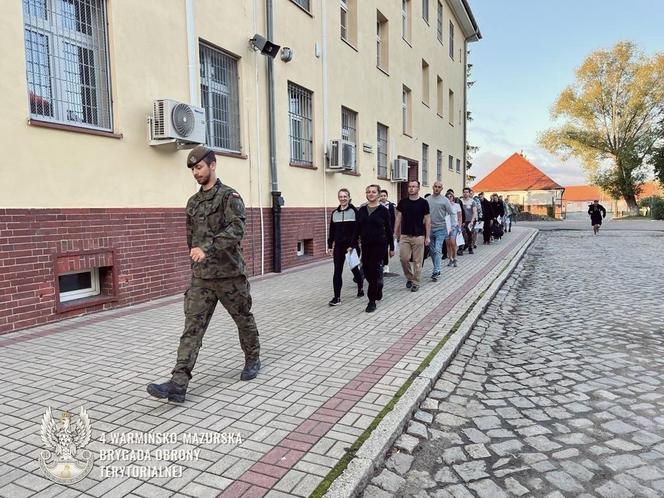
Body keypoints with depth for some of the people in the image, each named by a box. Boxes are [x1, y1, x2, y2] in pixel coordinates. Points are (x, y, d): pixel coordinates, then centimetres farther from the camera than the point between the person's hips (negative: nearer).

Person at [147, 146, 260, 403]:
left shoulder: (229, 196, -8)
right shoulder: (193, 202, 12)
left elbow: (236, 229, -24)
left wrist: (207, 248, -34)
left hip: (229, 274, -5)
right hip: (201, 277, 5)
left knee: (244, 320, 13)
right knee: (192, 328, -4)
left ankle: (253, 360, 36)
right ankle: (178, 384, -7)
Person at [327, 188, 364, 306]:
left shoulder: (354, 211, -6)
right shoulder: (334, 213, 8)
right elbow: (331, 231, 12)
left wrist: (352, 245, -18)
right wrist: (329, 245, 8)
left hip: (351, 246, -3)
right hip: (338, 246, 4)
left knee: (354, 268, 10)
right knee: (337, 271, -1)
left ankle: (360, 288, 36)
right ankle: (337, 297, 2)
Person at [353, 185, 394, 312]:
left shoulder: (383, 210, -4)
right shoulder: (362, 210, 7)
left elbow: (389, 229, -1)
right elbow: (357, 229, 8)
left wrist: (391, 247, 0)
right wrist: (354, 244, 3)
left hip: (379, 244, -4)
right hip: (366, 245, 4)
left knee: (374, 271, -6)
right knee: (367, 271, 9)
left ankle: (372, 301, 3)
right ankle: (378, 291, 37)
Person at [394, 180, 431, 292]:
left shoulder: (423, 203, -2)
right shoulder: (402, 202, 4)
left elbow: (427, 220, 0)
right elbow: (398, 218, 8)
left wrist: (427, 236, -4)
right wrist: (395, 233, 2)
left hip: (418, 236, -2)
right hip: (404, 235, 2)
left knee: (417, 261, 2)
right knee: (403, 258, 0)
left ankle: (416, 283, 14)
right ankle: (409, 277, 23)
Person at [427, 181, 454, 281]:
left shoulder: (445, 200, -3)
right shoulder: (427, 200, 5)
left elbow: (451, 214, 0)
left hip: (440, 229, -4)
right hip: (429, 229, 4)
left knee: (438, 250, -13)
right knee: (432, 251, 12)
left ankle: (435, 272, -14)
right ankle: (437, 269, 26)